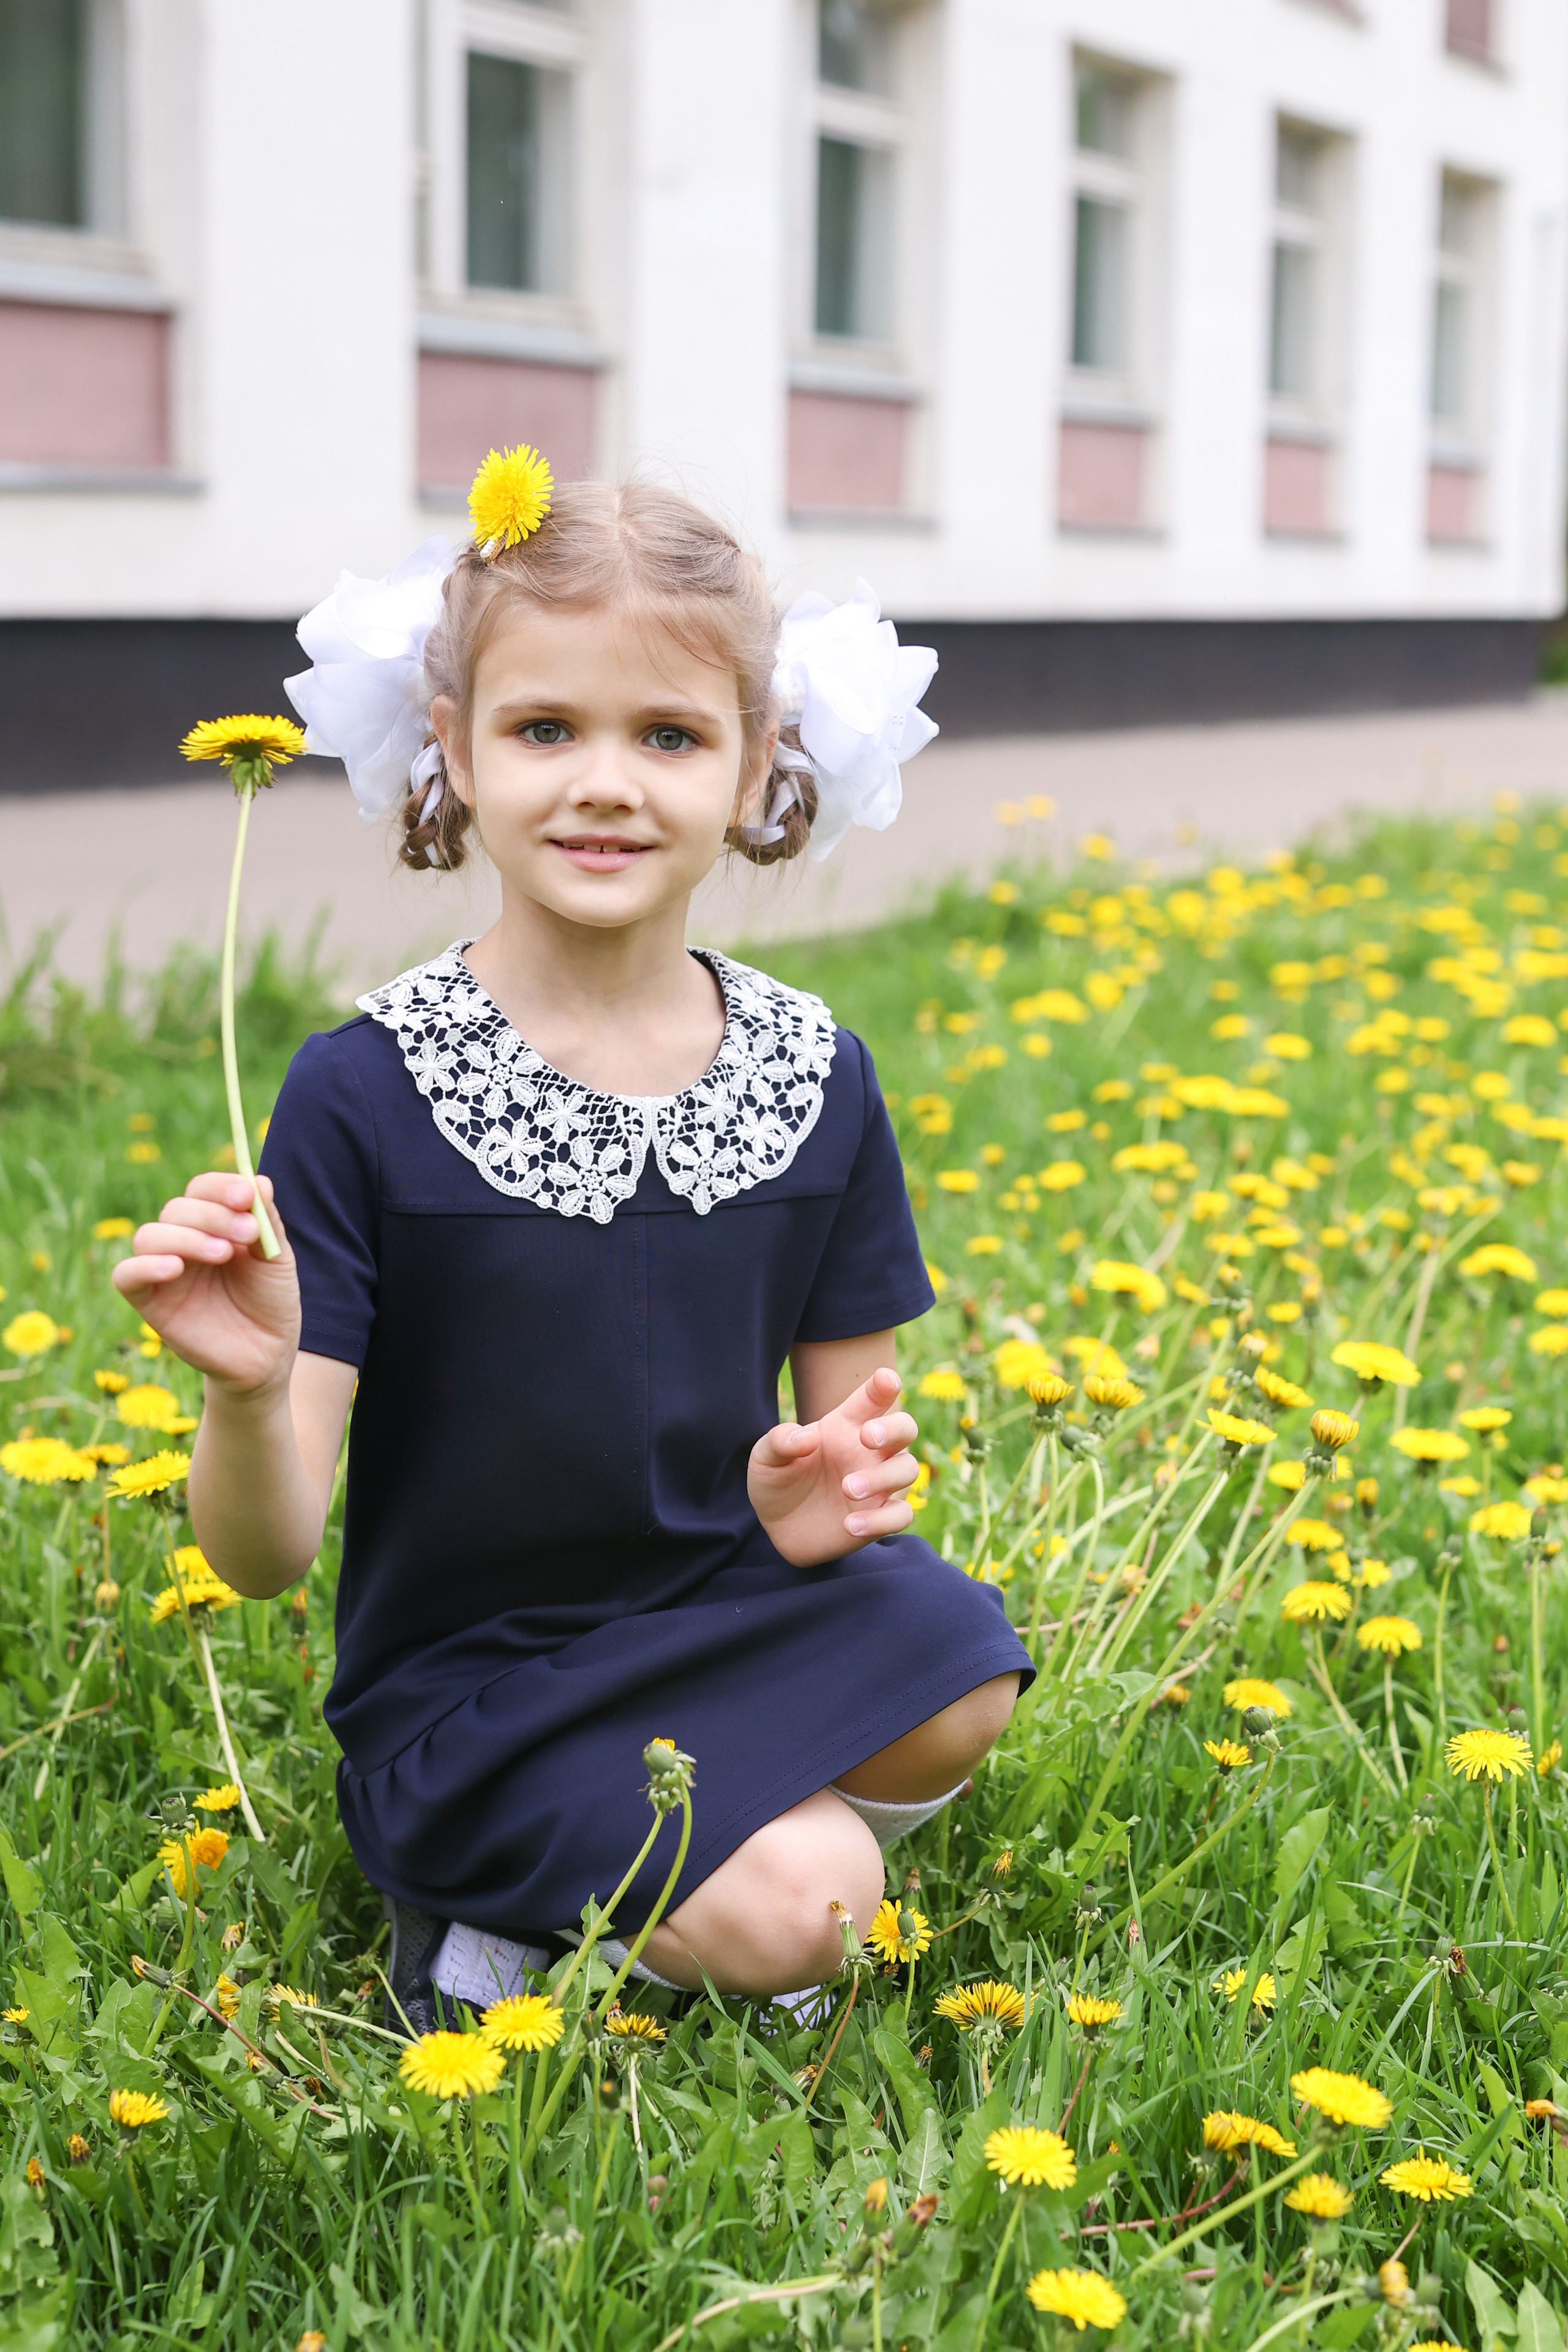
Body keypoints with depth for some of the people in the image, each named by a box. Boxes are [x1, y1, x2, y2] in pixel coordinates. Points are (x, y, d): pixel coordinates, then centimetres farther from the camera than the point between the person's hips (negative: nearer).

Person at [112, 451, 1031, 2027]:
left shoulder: (813, 1079, 0)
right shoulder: (369, 1090, -12)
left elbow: (847, 1416, 9)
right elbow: (266, 1558, -13)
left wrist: (828, 1496, -15)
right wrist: (245, 1388, -35)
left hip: (728, 1624, 5)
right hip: (470, 1695, -4)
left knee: (954, 1671, -27)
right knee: (789, 1912, -28)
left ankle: (557, 1901, -2)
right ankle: (482, 1916, 2)